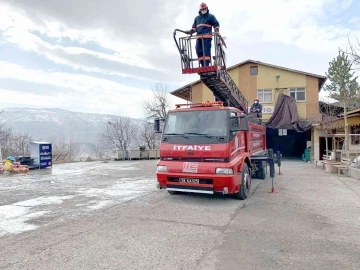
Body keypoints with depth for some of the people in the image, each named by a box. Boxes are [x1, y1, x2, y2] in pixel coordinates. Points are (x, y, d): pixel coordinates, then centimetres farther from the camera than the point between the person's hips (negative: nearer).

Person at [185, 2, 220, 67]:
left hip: (207, 36, -4)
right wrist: (190, 31, 2)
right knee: (198, 51, -8)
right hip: (199, 37, 5)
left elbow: (216, 24, 11)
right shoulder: (197, 18, 25)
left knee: (206, 51, -14)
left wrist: (216, 30, -8)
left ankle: (207, 66, -19)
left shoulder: (210, 16, 14)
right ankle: (203, 65, -5)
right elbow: (194, 27, 23)